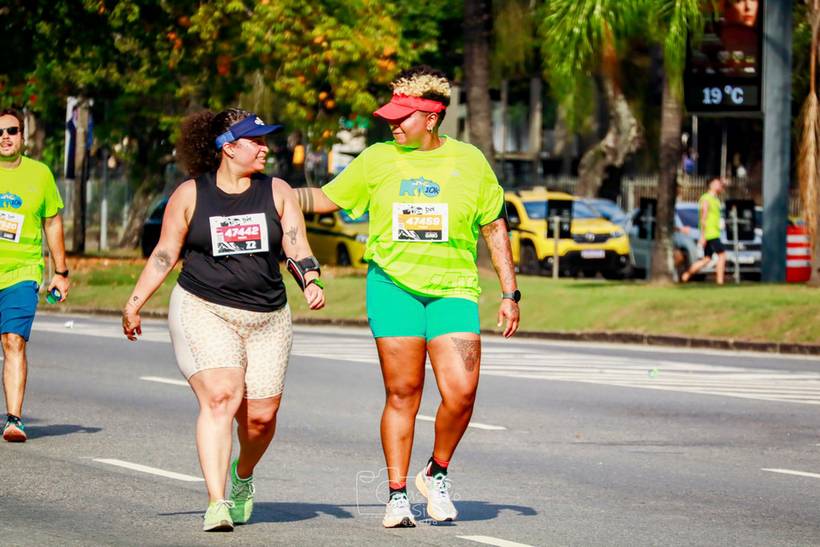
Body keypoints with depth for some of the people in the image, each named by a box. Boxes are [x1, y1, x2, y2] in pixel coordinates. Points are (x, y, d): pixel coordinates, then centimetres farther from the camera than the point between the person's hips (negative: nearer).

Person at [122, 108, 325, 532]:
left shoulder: (277, 192, 7)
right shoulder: (190, 195, 2)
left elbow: (296, 247, 2)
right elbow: (164, 254, 7)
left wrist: (310, 282, -17)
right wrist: (134, 303, 4)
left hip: (267, 318, 3)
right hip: (203, 311, -3)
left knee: (261, 413, 1)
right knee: (220, 397, -21)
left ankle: (243, 475, 35)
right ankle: (217, 503, -25)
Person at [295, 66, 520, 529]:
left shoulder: (469, 161, 5)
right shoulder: (378, 160, 5)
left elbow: (495, 228, 11)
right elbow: (327, 198, 15)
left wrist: (510, 293, 9)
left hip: (453, 289, 0)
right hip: (393, 286, 0)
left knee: (461, 391, -13)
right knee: (403, 394, 0)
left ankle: (437, 474, 12)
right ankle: (398, 495, 10)